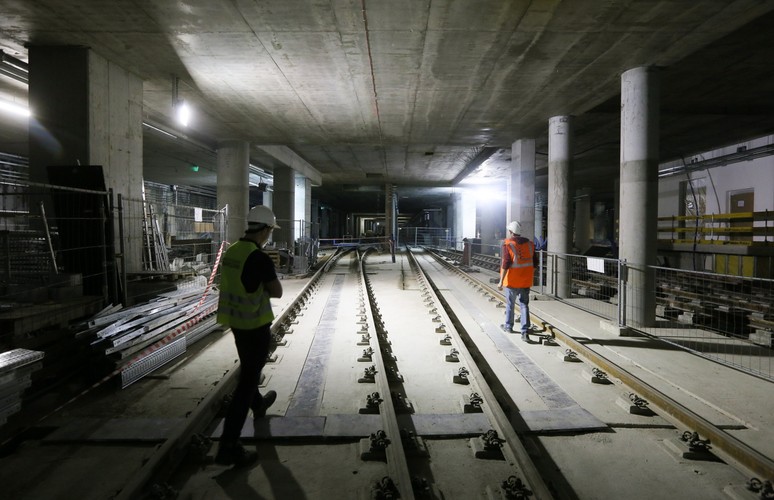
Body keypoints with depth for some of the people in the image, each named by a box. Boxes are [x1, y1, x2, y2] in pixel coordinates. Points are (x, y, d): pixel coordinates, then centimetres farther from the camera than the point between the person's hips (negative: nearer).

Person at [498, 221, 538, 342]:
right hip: (526, 281, 4)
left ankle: (508, 326, 31)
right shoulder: (530, 244, 4)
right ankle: (525, 332, -4)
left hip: (512, 281, -3)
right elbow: (534, 263, 9)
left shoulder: (508, 244, -12)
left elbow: (506, 263, -17)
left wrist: (501, 281, -14)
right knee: (524, 305, 5)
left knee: (510, 304, 14)